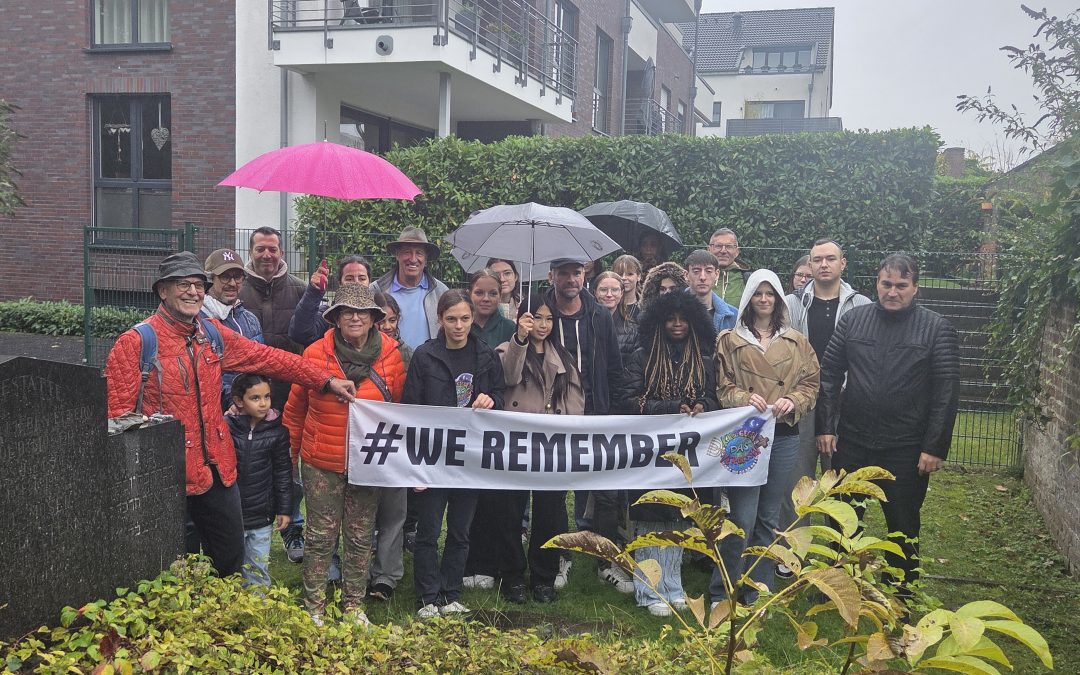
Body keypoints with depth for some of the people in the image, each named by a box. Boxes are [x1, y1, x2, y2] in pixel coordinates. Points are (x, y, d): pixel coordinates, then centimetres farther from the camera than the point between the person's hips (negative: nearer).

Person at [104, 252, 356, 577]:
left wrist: (327, 380, 10)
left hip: (217, 469, 6)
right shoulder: (136, 343, -10)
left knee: (231, 556, 15)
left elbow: (267, 357, 12)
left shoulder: (212, 333, 9)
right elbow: (117, 413, -11)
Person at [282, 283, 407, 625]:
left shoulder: (390, 355, -3)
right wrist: (292, 451, 9)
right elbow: (295, 409, 6)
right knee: (321, 536, 6)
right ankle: (314, 606, 20)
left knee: (361, 537, 12)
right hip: (322, 463, -1)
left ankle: (354, 604, 26)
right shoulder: (315, 354, -7)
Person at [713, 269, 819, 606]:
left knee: (769, 518, 10)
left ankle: (759, 593, 21)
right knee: (742, 518, -7)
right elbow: (721, 386, 1)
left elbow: (811, 383, 9)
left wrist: (793, 401, -10)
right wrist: (743, 398, -17)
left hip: (783, 436, 3)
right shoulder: (730, 341, 4)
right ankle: (721, 592, 7)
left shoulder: (796, 342, 11)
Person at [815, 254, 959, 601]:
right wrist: (825, 426, -1)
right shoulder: (853, 320, 3)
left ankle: (902, 595, 26)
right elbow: (830, 374, 5)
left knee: (903, 526, 11)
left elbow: (947, 392, -7)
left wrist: (935, 447, -11)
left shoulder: (937, 329, -5)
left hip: (906, 451, -2)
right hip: (851, 442, 3)